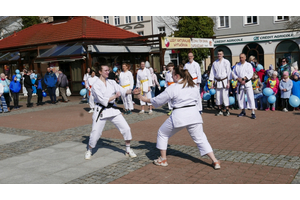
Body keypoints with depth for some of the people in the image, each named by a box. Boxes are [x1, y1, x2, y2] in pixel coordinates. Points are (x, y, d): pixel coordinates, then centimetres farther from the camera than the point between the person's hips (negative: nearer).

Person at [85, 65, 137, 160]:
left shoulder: (112, 82, 5)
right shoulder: (96, 85, -11)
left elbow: (122, 91, -5)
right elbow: (103, 100, -18)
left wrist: (132, 91, -21)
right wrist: (115, 96, -12)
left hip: (112, 110, 5)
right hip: (101, 111, -4)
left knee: (126, 128, -2)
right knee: (95, 133, -2)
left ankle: (128, 150, 15)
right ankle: (89, 151, 26)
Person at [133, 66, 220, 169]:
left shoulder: (173, 88, -6)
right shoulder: (194, 86, 10)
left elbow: (159, 100, 2)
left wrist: (146, 99, 15)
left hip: (179, 115, -4)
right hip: (194, 114, 5)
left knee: (162, 133, 16)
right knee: (200, 138, 12)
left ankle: (163, 159, 23)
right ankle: (215, 161, 5)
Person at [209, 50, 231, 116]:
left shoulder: (226, 62, -1)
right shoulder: (214, 63, 10)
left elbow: (229, 72, -3)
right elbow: (212, 73, 11)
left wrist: (228, 83, -8)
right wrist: (212, 83, 5)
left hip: (224, 81, -4)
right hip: (217, 81, 4)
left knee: (225, 95, -7)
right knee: (218, 96, 6)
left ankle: (227, 110, 3)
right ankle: (220, 110, 17)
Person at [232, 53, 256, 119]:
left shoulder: (248, 65, 1)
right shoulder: (237, 65, 11)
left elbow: (250, 74, -9)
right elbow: (233, 73, 4)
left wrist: (243, 79, -18)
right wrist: (238, 79, -12)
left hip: (247, 83, -4)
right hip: (240, 84, 4)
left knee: (250, 97, -8)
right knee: (240, 98, 7)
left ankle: (253, 113, -7)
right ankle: (243, 111, 20)